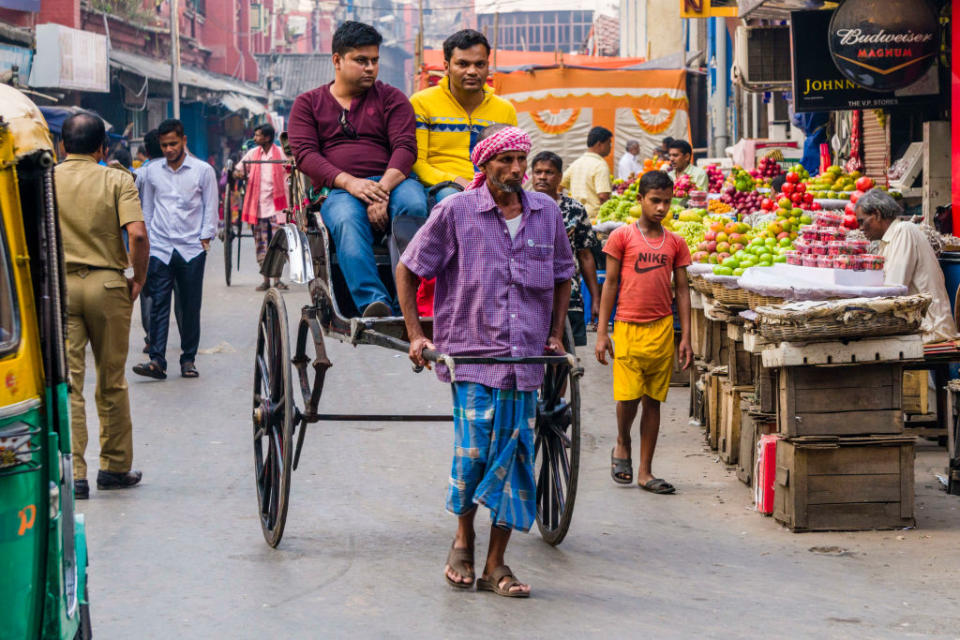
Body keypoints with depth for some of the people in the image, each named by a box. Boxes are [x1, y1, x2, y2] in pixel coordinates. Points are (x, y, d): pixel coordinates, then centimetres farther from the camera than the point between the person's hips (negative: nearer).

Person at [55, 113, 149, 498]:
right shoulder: (117, 180, -1)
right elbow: (137, 234, -14)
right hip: (107, 284, 0)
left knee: (66, 381, -1)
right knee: (112, 381, 13)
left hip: (58, 286, 0)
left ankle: (72, 473, -9)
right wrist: (139, 278, -1)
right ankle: (115, 466, 22)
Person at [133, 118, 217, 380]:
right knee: (159, 305, -7)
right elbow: (147, 207, 17)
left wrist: (205, 237, -4)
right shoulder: (151, 171, 10)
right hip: (159, 248, 1)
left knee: (191, 307, 3)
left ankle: (188, 358, 13)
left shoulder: (203, 171, 3)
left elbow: (210, 206, 5)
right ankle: (157, 360, -12)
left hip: (191, 249, -1)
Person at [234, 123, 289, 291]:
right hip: (258, 206, 3)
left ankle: (277, 279, 1)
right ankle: (266, 280, 9)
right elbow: (238, 170, 13)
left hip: (276, 205, -3)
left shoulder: (281, 153, 0)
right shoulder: (252, 154, 8)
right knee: (261, 245, 4)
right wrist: (239, 173, -11)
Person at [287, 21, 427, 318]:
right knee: (347, 220, -37)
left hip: (392, 181, 1)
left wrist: (382, 190, -18)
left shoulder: (391, 98, 16)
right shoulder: (308, 103, 16)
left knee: (413, 204, -35)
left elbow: (405, 147, 2)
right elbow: (305, 154, 2)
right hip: (337, 190, -1)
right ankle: (373, 303, -51)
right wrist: (348, 182, -16)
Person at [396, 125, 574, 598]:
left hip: (526, 358, 4)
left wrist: (556, 335, 15)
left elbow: (563, 275, 23)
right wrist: (415, 336, 0)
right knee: (475, 451, -13)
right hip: (471, 354, -4)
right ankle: (463, 541, 13)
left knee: (515, 458, 2)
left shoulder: (546, 212, 8)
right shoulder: (455, 211, -4)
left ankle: (495, 565, 10)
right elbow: (406, 269, 3)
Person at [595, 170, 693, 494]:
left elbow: (682, 290, 11)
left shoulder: (675, 243, 9)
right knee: (628, 396, -10)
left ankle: (645, 472, 11)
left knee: (653, 401, 5)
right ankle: (622, 445, 21)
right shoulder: (622, 236, 1)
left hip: (662, 330, 3)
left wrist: (686, 337, 5)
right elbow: (610, 284, 2)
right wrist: (602, 332, -2)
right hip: (628, 328, -3)